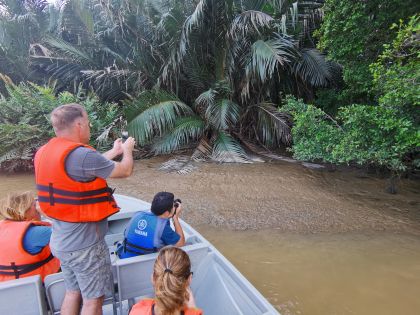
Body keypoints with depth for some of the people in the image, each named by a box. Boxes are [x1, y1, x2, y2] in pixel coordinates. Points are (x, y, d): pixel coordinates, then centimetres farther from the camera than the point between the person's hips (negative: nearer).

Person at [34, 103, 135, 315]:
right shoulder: (81, 154, -27)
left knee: (73, 292, 23)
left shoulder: (46, 153, 1)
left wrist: (114, 152, 20)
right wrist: (127, 150, 6)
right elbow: (125, 171, -14)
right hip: (84, 245, -8)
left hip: (62, 241, 9)